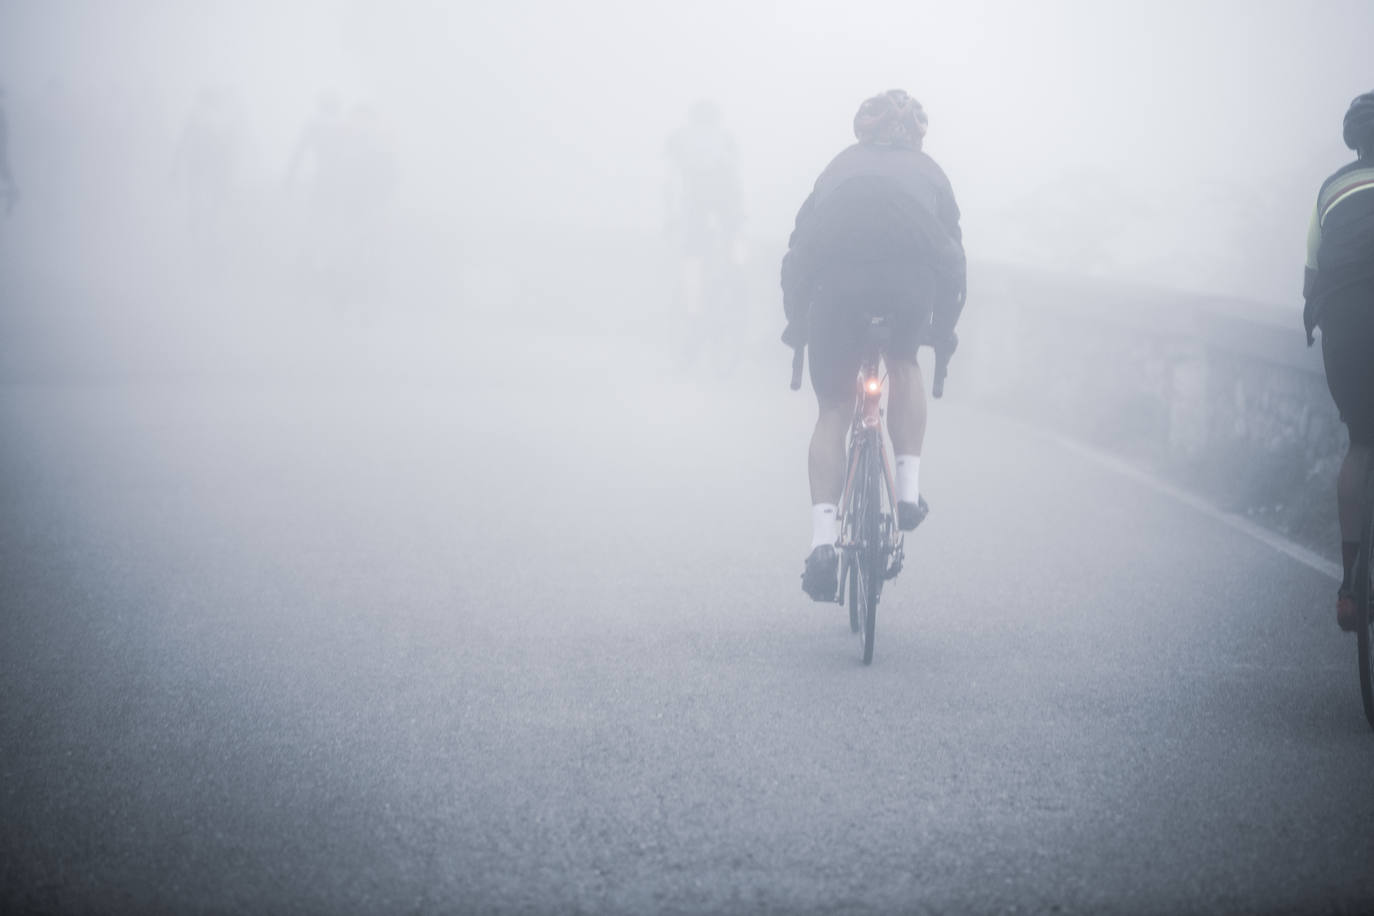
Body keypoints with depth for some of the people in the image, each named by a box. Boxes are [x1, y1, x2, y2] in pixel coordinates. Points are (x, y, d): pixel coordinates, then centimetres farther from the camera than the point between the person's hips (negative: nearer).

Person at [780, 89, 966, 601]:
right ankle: (909, 490, 17)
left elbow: (798, 251, 30)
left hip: (836, 274, 1)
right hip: (912, 272, -1)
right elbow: (953, 257, 29)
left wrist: (796, 324, 40)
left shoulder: (840, 167, 33)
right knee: (903, 363, 30)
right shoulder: (927, 171, 31)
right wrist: (943, 330, 40)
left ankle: (823, 538, -5)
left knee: (833, 410, 11)